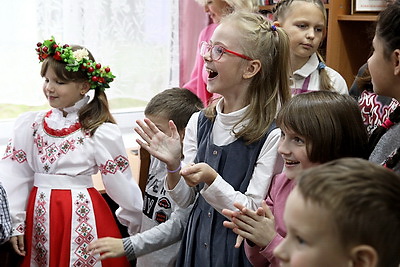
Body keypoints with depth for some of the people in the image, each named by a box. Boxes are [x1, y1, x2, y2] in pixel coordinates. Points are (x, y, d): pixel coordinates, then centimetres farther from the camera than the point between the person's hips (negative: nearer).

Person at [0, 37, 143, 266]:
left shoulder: (101, 133, -10)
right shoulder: (29, 125, 2)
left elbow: (121, 183, -3)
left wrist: (135, 222, 5)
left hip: (84, 216, -3)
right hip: (40, 215, 4)